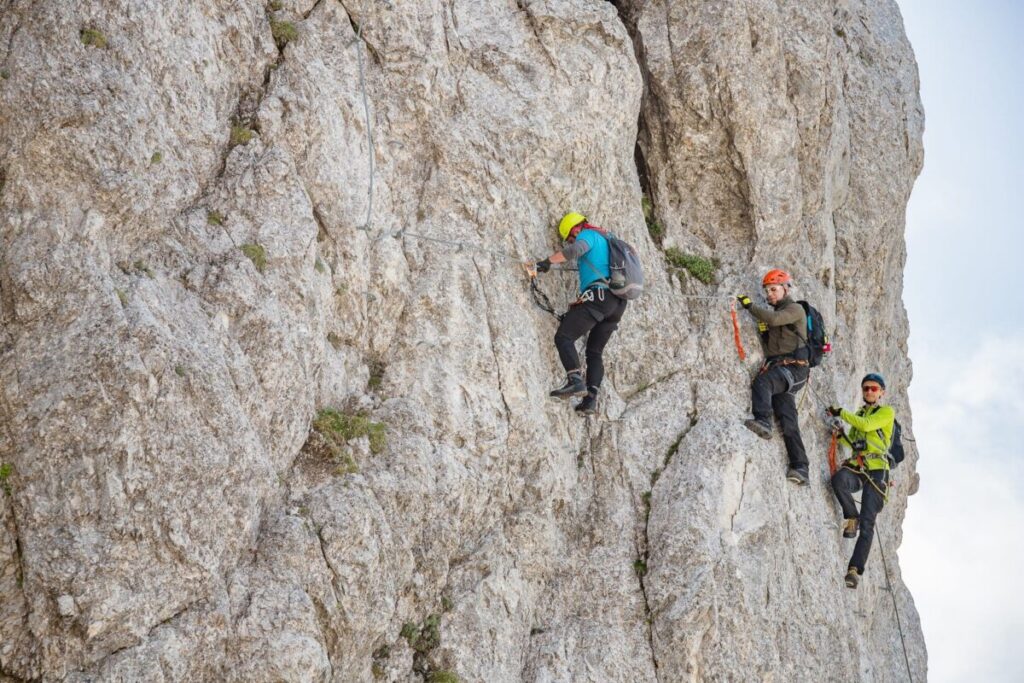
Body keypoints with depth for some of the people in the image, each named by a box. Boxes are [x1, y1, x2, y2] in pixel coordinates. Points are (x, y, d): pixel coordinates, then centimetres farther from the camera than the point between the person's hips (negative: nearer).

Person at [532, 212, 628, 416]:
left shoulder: (588, 235, 2)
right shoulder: (607, 240, 30)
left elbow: (576, 249, -21)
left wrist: (549, 261, -19)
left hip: (598, 296, -9)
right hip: (617, 303, 9)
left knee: (563, 337, -11)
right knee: (594, 351, 12)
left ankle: (576, 381, -26)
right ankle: (591, 399, 1)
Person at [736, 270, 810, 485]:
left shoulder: (795, 310, 0)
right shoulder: (776, 312, 27)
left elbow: (773, 319, -20)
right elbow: (771, 344, 31)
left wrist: (749, 305, -12)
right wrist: (764, 332, 13)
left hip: (794, 368, -8)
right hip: (780, 369, 8)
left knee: (762, 381, -35)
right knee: (788, 420, -3)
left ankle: (762, 421, -50)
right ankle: (800, 468, -9)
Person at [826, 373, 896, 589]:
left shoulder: (887, 412, 7)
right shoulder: (859, 414, 26)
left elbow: (867, 425, -10)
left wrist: (841, 413, -4)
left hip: (876, 470, -4)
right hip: (856, 467, 4)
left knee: (867, 523, -13)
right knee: (838, 478, -34)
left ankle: (855, 569, -18)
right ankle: (851, 518, -13)